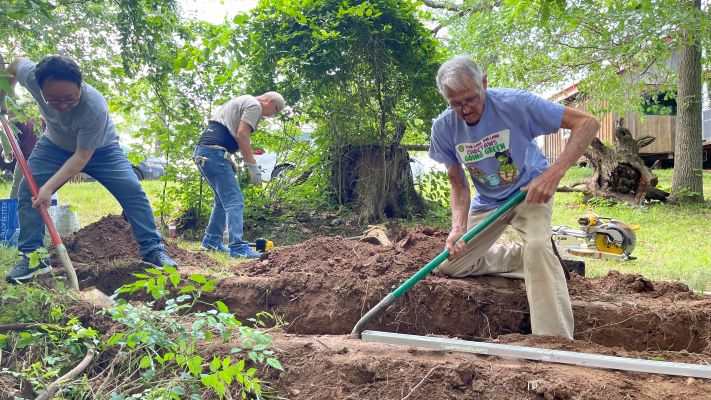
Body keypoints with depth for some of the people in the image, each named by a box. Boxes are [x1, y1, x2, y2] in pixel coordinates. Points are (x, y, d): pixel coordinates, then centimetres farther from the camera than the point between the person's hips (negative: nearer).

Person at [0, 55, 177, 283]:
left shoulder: (94, 107, -42)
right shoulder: (31, 75, -31)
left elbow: (82, 156, -36)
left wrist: (49, 187, -42)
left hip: (99, 149, -3)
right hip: (55, 145, 3)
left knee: (132, 191, -17)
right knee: (28, 190, -12)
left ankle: (152, 250, -10)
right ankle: (32, 257, -5)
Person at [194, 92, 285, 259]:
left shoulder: (242, 101, 26)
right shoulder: (254, 105, -3)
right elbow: (241, 135, -14)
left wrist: (229, 159, 23)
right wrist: (253, 165, -11)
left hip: (202, 151, 10)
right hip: (214, 152, -10)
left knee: (223, 199, 20)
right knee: (235, 200, -11)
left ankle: (211, 241, 25)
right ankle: (237, 247, -16)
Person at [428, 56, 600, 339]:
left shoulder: (515, 103, -29)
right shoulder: (444, 128, -17)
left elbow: (587, 123, -28)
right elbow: (458, 186, -8)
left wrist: (554, 173, -40)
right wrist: (458, 227, -26)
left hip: (530, 190, -5)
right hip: (487, 201, 5)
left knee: (537, 247, -33)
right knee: (450, 265, 5)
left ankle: (557, 340, -25)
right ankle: (521, 258, 19)